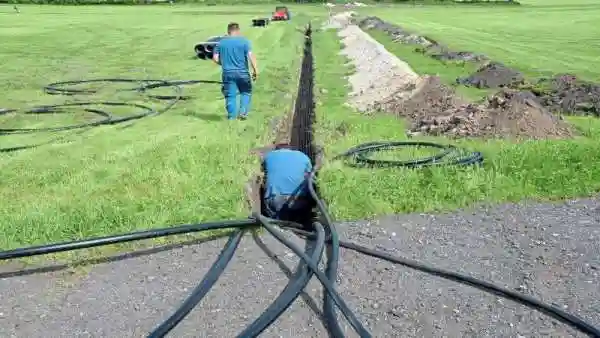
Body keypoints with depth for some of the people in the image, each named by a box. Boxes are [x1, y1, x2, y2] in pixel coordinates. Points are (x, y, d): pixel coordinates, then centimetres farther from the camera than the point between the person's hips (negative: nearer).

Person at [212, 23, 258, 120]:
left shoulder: (221, 43, 6)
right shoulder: (244, 41, -3)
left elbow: (215, 58, 4)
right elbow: (251, 56, -11)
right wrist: (255, 69, -8)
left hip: (227, 73, 2)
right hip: (242, 72, -2)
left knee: (230, 96, 7)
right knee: (246, 92, 15)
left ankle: (232, 117, 8)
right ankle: (243, 112, 2)